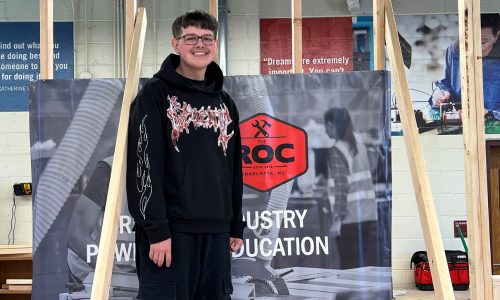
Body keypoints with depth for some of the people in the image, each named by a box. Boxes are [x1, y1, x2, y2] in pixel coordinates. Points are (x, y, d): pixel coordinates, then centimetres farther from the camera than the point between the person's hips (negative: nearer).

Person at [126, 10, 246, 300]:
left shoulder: (225, 102, 16)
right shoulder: (156, 94, -2)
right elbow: (146, 165, -10)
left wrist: (237, 225, 15)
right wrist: (156, 229, -15)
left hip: (216, 231, 6)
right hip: (171, 228, -5)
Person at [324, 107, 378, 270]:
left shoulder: (336, 151, -8)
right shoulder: (360, 147, 11)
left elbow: (341, 186, -15)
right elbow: (369, 181, 13)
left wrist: (337, 219, -15)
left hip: (350, 219, -6)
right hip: (370, 216, 6)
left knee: (350, 267, 2)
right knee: (370, 265, 9)